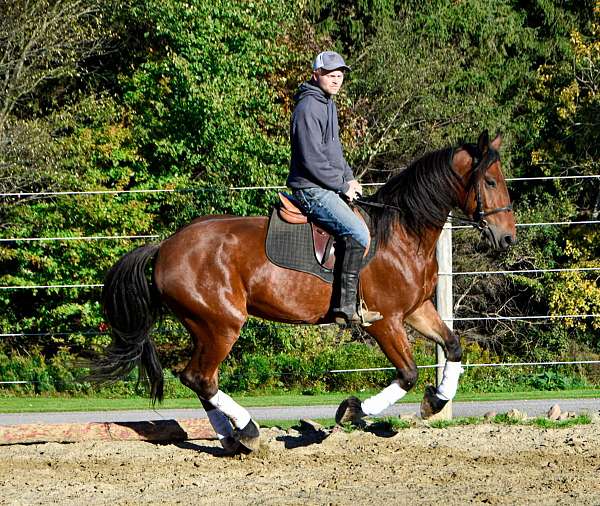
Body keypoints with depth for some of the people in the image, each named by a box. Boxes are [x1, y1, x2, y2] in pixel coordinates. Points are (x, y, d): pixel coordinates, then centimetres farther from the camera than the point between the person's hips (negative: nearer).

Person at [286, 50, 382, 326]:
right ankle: (346, 307, -25)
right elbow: (312, 160, -21)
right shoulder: (308, 108, -16)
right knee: (358, 233, -24)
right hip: (312, 190, -11)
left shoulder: (328, 104, 17)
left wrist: (349, 178, 11)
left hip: (328, 188, 11)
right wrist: (342, 186, -14)